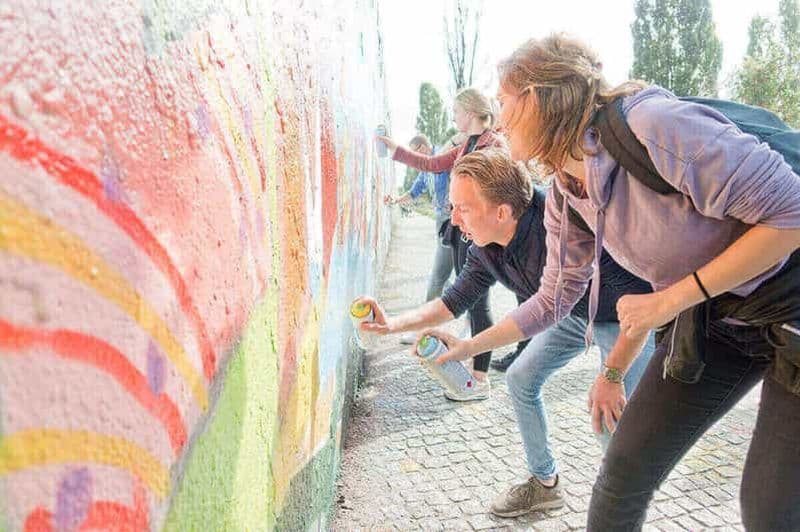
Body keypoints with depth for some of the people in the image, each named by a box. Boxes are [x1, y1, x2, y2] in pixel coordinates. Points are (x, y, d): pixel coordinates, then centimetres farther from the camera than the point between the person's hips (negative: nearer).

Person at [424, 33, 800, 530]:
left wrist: (672, 299, -23)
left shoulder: (654, 125, -28)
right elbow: (555, 298, 9)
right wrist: (467, 347, 12)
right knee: (624, 470, 5)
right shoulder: (565, 197, -3)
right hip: (711, 319, 6)